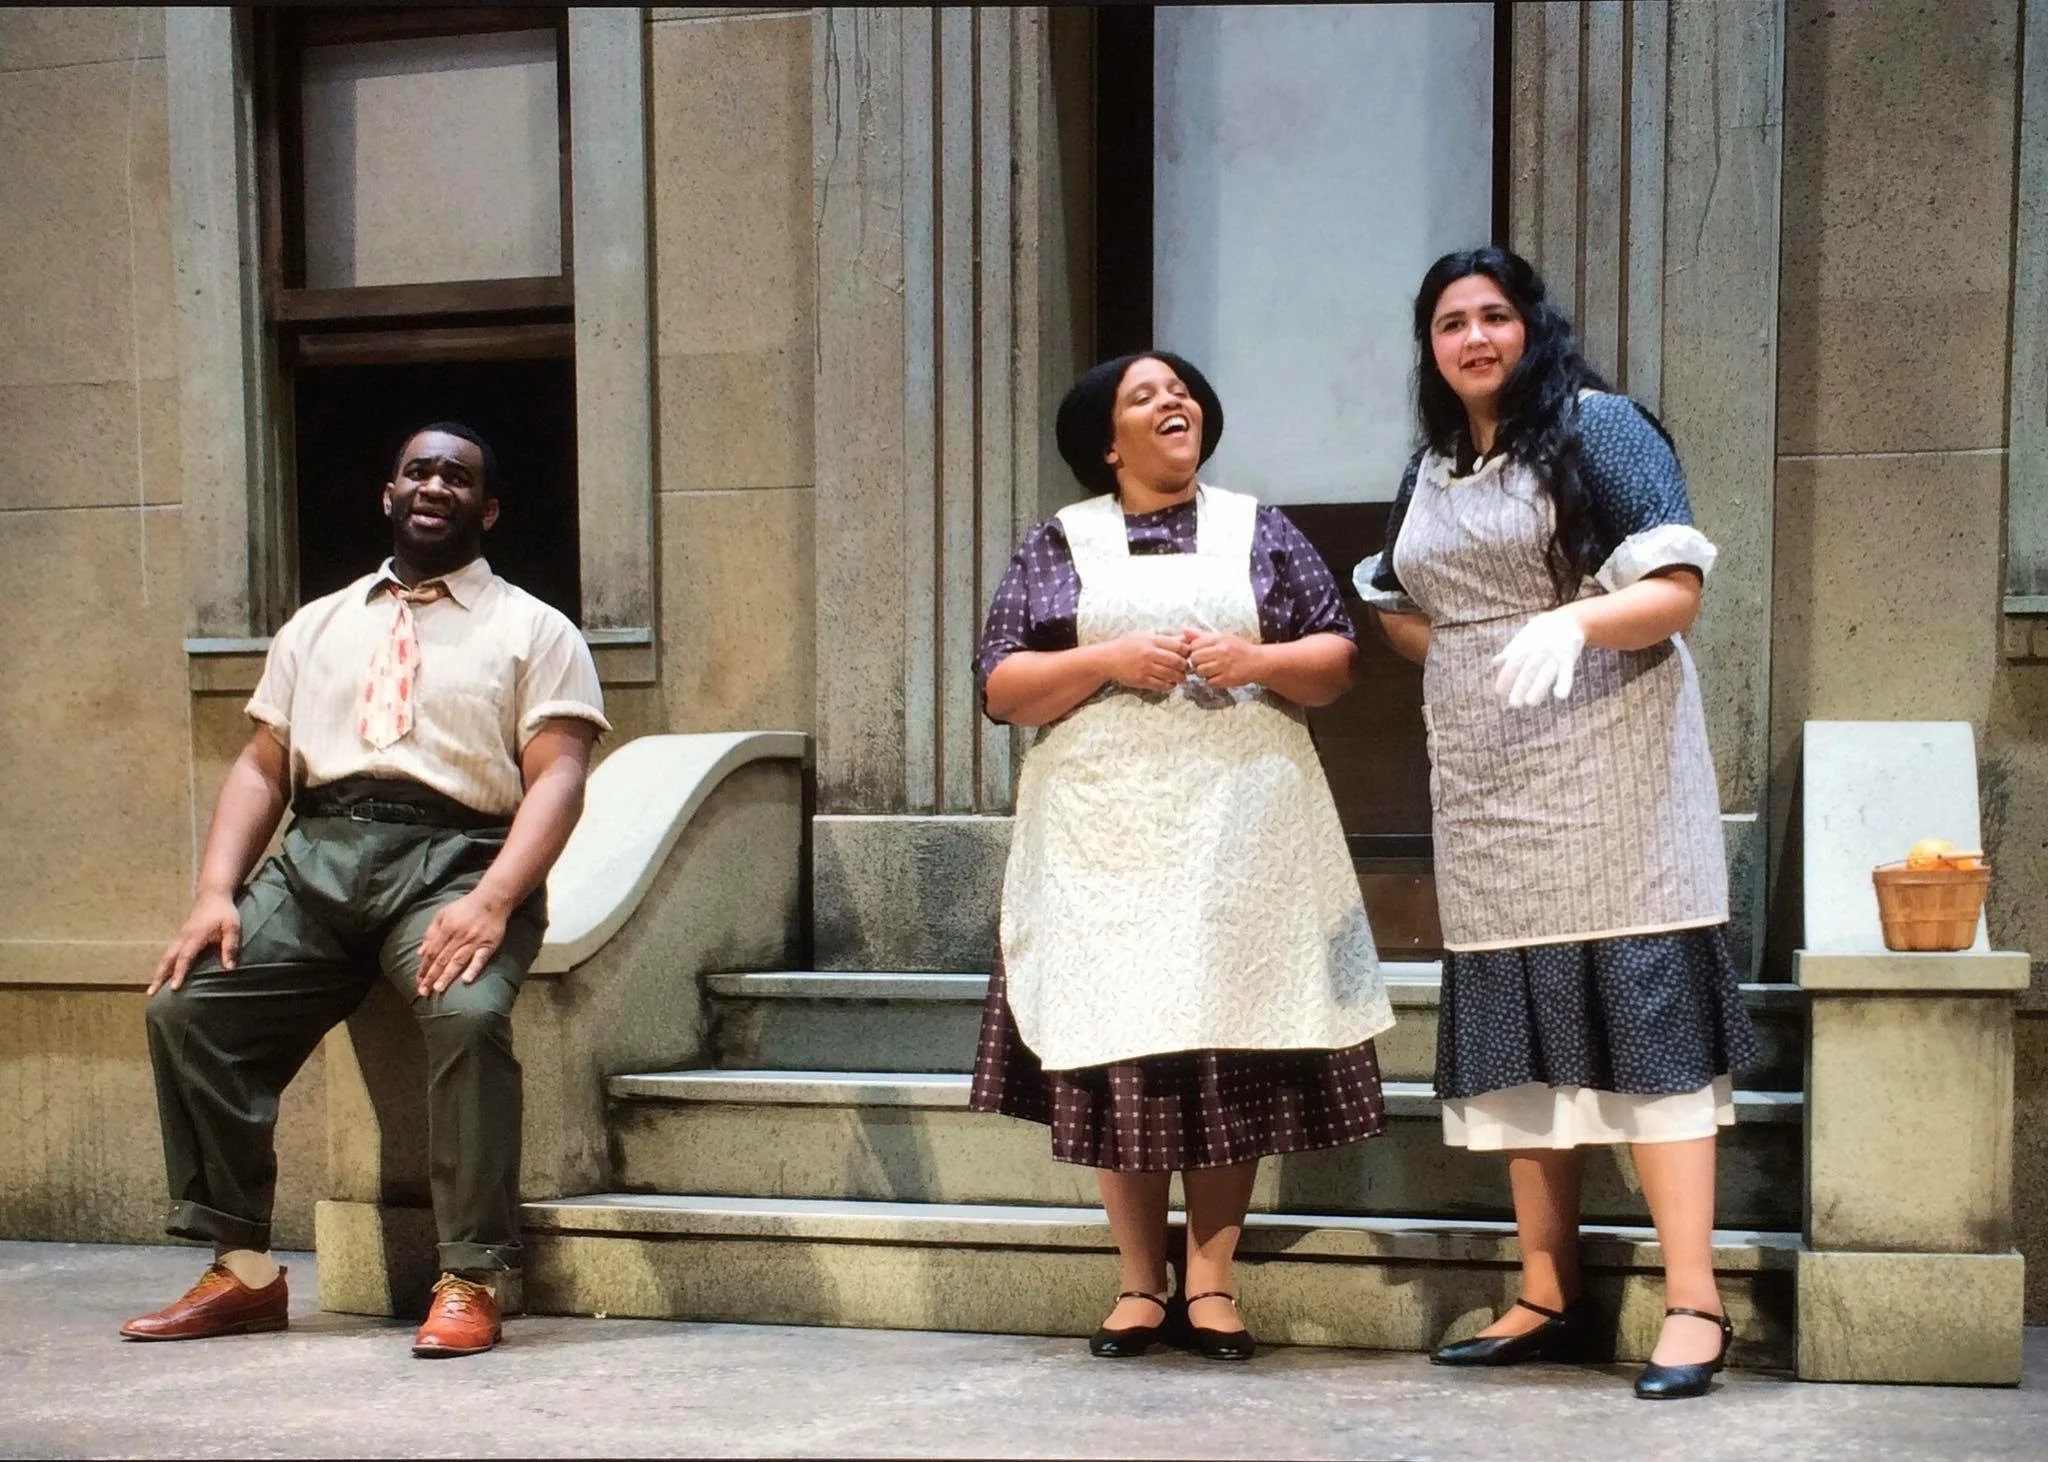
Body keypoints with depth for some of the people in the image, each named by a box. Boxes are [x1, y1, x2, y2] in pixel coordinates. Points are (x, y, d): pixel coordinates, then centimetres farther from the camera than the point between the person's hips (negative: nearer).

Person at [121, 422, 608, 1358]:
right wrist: (215, 891, -1)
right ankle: (239, 1269, -5)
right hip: (317, 857, 4)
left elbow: (557, 779, -3)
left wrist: (489, 903, -20)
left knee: (467, 1013, -33)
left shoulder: (533, 630, 10)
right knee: (185, 1005, -16)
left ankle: (470, 1282, -22)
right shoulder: (316, 627, 24)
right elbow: (260, 766, 18)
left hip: (455, 855, -4)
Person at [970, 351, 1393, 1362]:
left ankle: (1210, 1278, 9)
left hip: (1241, 827, 1)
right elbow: (999, 687, 2)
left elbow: (1338, 661, 9)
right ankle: (1141, 1281, 10)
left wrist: (1263, 660, -10)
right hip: (1106, 832, 0)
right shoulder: (1058, 545, 9)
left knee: (1234, 1039, -2)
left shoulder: (1260, 532, 12)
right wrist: (1109, 659, -12)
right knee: (1117, 1046, -1)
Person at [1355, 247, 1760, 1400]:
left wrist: (1570, 621, -29)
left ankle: (1695, 1305, -6)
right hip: (1486, 789, 7)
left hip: (1605, 778, -7)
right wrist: (1426, 637, 3)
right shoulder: (1432, 471, 16)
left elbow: (1677, 590, -13)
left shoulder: (1598, 427, -4)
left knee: (1639, 1015, -9)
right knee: (1517, 1034, 7)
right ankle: (1548, 1297, 15)